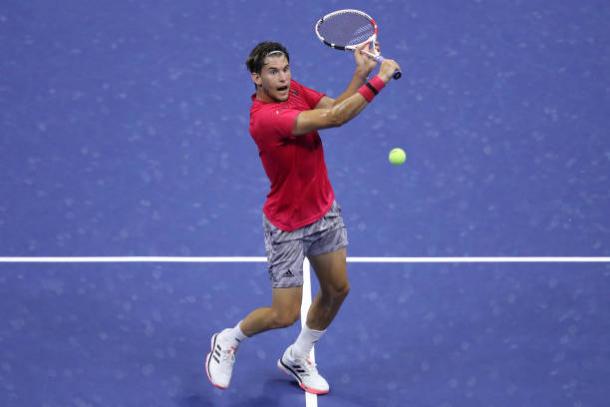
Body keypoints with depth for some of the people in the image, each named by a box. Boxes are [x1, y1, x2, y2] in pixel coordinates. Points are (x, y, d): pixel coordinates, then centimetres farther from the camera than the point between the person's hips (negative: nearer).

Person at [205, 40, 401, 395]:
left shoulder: (293, 89, -4)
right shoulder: (265, 117, -30)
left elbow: (336, 106, -4)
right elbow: (334, 118, -35)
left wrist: (361, 73, -19)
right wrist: (379, 81, -31)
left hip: (325, 211, 8)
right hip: (288, 225, -8)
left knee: (337, 290, 16)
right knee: (285, 315, -3)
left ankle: (298, 358, 39)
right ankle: (227, 341, 27)